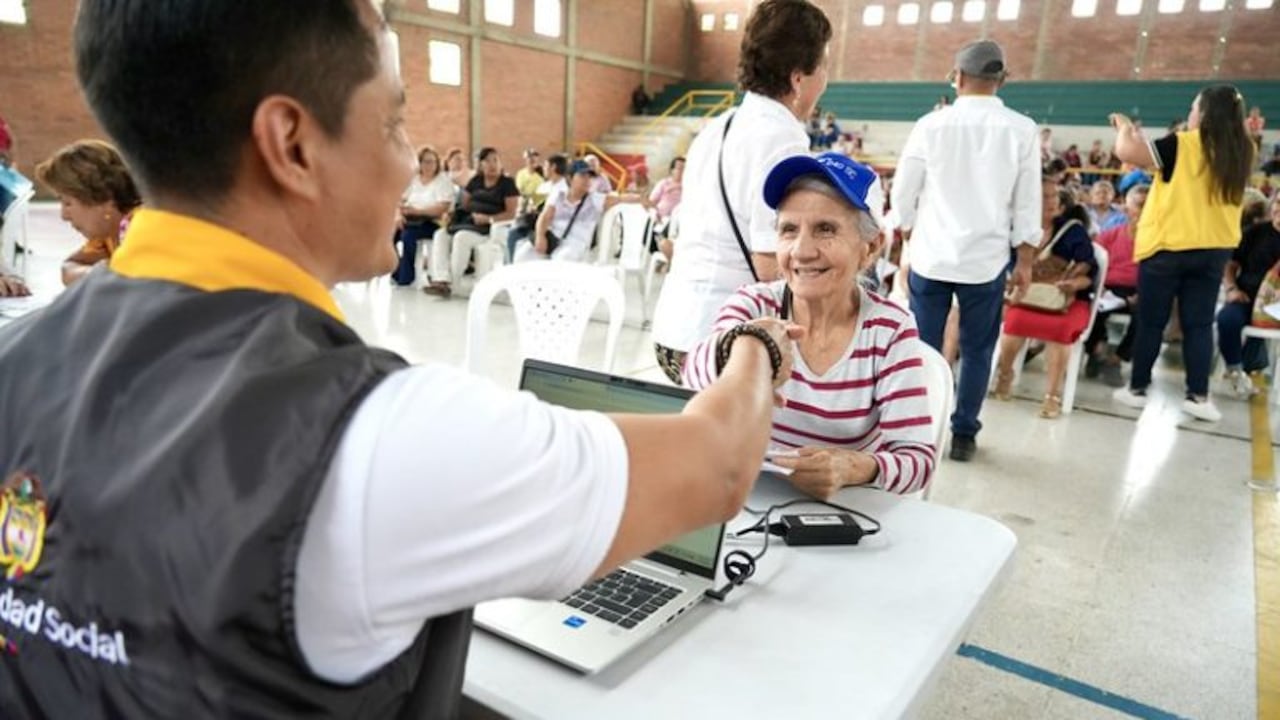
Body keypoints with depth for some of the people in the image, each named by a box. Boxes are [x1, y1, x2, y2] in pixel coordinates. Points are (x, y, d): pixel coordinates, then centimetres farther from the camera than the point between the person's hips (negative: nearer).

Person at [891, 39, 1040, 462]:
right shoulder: (1021, 130, -3)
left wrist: (910, 237, 18)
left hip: (931, 254, 0)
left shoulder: (931, 125, -4)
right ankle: (963, 435, 17)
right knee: (976, 351, 11)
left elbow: (903, 193, 1)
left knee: (924, 347, 9)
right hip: (986, 258, 0)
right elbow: (1027, 204, -1)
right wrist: (1025, 261, 8)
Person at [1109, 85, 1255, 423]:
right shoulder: (1239, 153, 6)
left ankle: (1136, 389, 13)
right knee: (1199, 324, 7)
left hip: (1168, 247, -5)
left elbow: (1126, 151, -19)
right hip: (1214, 249, 5)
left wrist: (1125, 128, 1)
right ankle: (1198, 396, 6)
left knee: (1151, 322, 5)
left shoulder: (1184, 145, -13)